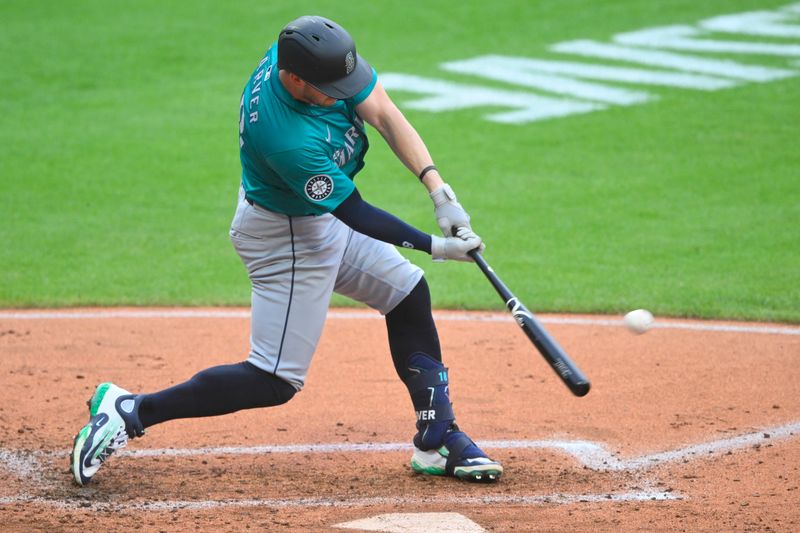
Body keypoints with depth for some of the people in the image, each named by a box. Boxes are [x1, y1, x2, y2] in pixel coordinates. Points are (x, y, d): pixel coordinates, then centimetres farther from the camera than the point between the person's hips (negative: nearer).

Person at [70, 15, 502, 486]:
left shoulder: (314, 52, -19)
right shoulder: (287, 138, -39)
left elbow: (383, 113, -14)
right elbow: (355, 215, -28)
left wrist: (438, 187, -23)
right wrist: (435, 246, -22)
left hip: (322, 214, 9)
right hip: (286, 238, -9)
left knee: (408, 292, 16)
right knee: (276, 382, -6)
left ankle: (437, 441, 25)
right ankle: (131, 412, -3)